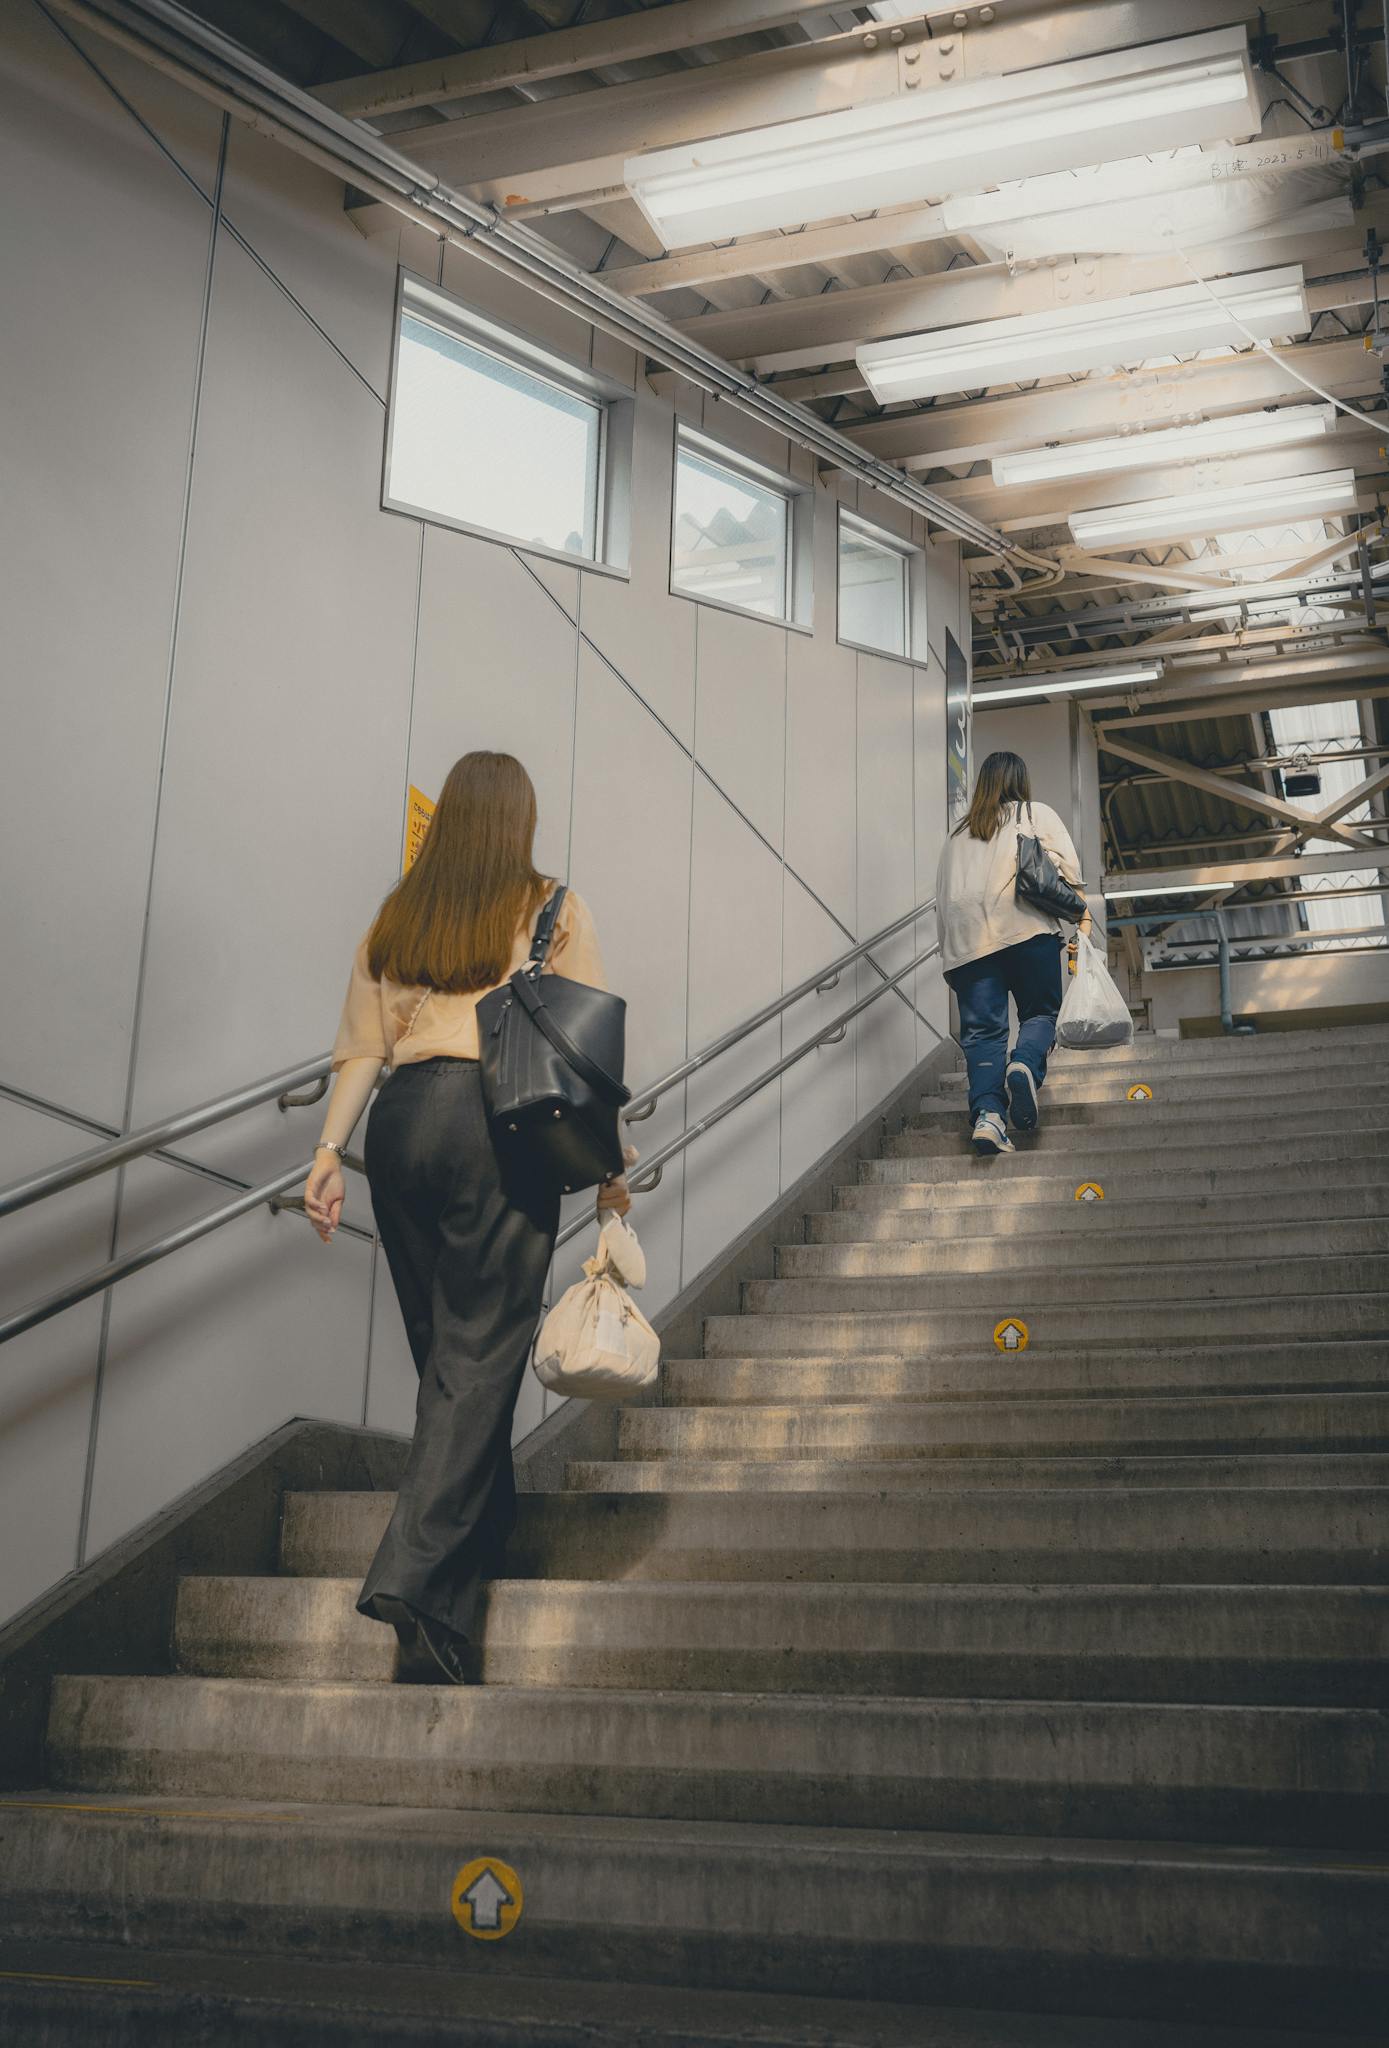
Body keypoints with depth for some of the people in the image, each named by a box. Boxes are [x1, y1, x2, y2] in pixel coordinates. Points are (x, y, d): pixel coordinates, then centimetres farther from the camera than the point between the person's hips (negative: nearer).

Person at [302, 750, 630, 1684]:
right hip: (498, 1119, -4)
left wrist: (330, 1150, 7)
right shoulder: (552, 908, 6)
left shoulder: (396, 917, 16)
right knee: (481, 1352, -6)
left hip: (401, 1120, 4)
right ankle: (416, 1574, -15)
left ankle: (486, 1530, 26)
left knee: (443, 1347, 14)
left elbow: (361, 1048, 9)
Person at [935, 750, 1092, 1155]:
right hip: (1025, 924, -2)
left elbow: (942, 896, 21)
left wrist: (948, 950, 22)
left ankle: (986, 1113, -18)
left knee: (982, 1029, -1)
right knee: (1041, 1011, 7)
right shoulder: (1037, 815, 17)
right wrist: (1082, 917, 1)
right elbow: (1068, 868, 1)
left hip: (966, 935, 3)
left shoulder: (958, 833, 27)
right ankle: (1025, 1064, -24)